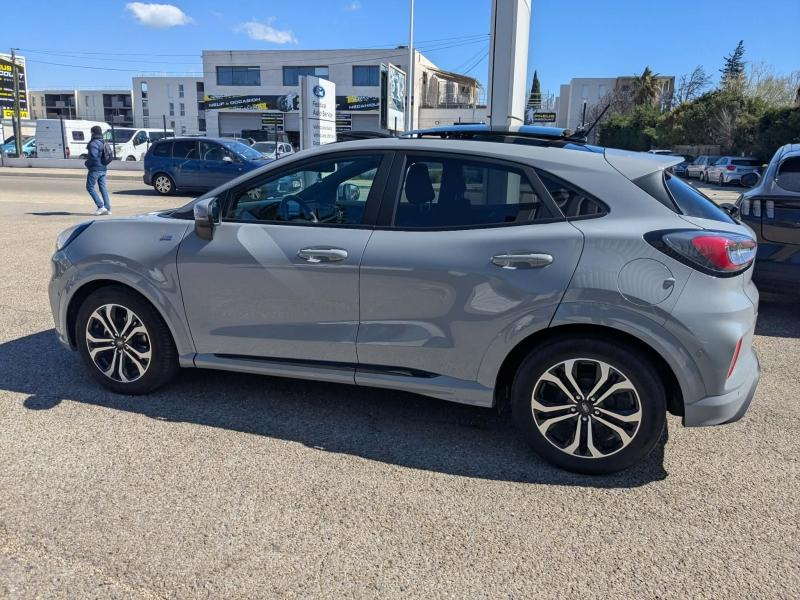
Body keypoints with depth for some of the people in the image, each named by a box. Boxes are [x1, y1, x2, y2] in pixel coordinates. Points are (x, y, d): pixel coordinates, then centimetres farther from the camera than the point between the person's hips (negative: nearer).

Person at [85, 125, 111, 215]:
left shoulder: (93, 144, -15)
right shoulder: (103, 143, 12)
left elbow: (93, 156, -24)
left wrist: (87, 163, -9)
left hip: (95, 169, -8)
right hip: (103, 168, 8)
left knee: (90, 187, 0)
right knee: (103, 188, 9)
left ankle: (101, 206, -8)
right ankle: (108, 208, 6)